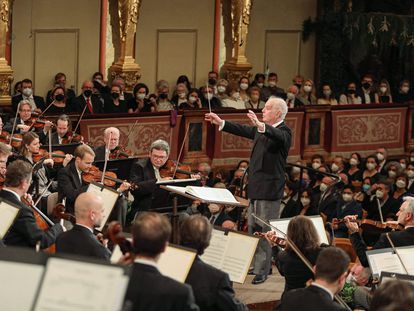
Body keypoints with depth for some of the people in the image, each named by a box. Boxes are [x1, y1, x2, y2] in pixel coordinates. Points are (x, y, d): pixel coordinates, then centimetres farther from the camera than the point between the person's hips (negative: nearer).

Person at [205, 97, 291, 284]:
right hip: (255, 188, 9)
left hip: (269, 190, -9)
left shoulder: (284, 131, -13)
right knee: (253, 229, 17)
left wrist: (260, 125, -52)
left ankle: (262, 271, -4)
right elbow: (242, 130, 21)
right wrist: (221, 123, 14)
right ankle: (255, 264, 26)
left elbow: (277, 136, -35)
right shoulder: (261, 130, 13)